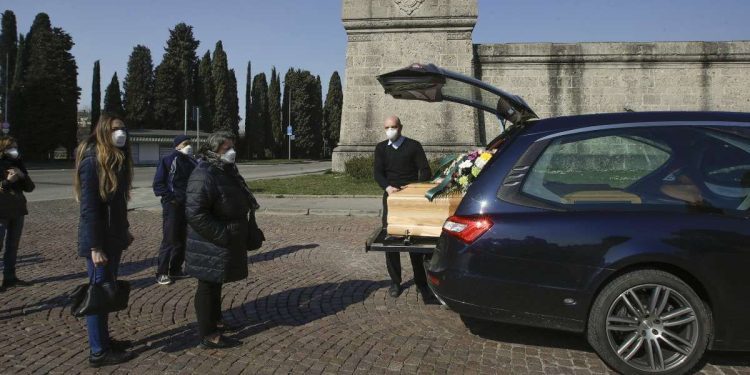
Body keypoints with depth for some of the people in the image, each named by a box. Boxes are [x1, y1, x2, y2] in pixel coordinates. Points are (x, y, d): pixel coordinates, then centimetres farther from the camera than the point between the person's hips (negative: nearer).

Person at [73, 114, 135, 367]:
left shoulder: (117, 159, 11)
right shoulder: (92, 161, -17)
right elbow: (88, 208, -20)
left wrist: (124, 231, 18)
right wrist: (95, 247, -22)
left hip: (113, 237, 9)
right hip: (98, 240, -9)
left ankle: (104, 339, 29)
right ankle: (99, 352, 9)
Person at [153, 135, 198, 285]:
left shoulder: (193, 163, 10)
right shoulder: (168, 161, -6)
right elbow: (158, 184, -9)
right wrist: (171, 198, -15)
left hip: (189, 206, 6)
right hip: (172, 206, -6)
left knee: (182, 239, 10)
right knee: (169, 240, -5)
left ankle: (176, 269, 21)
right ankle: (162, 272, 3)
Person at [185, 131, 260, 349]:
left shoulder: (226, 171, 11)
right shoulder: (204, 176, -22)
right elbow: (195, 213, -28)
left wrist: (242, 233, 16)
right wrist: (222, 236, -25)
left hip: (224, 243, 10)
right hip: (211, 246, -10)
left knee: (216, 284, 22)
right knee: (208, 286, 0)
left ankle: (215, 320, 37)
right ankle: (208, 336, 10)